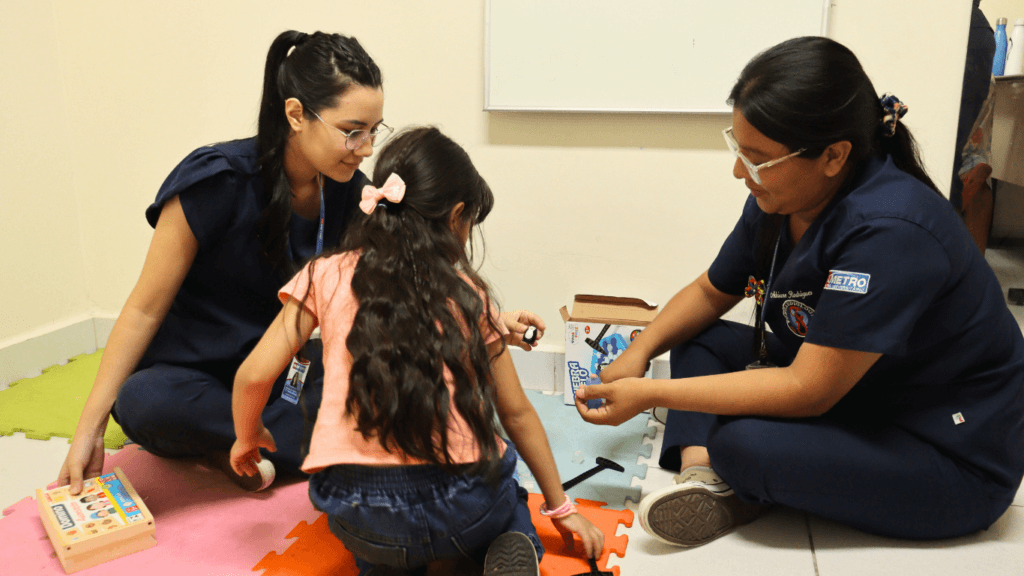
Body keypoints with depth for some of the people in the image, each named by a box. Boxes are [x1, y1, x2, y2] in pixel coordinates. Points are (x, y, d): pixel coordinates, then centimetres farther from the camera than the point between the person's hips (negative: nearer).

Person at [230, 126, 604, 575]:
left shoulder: (327, 275, 4)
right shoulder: (469, 293, 5)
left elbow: (255, 375, 0)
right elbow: (516, 412, 11)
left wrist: (248, 437, 23)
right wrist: (560, 507, 23)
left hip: (361, 517, 1)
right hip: (465, 512, 0)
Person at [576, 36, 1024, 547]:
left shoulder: (888, 233, -32)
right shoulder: (780, 199, -6)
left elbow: (807, 390, -31)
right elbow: (711, 292, 9)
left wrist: (649, 395, -29)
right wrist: (639, 352, -7)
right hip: (842, 386, 8)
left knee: (743, 443, -31)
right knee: (699, 339, 3)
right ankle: (700, 474, -15)